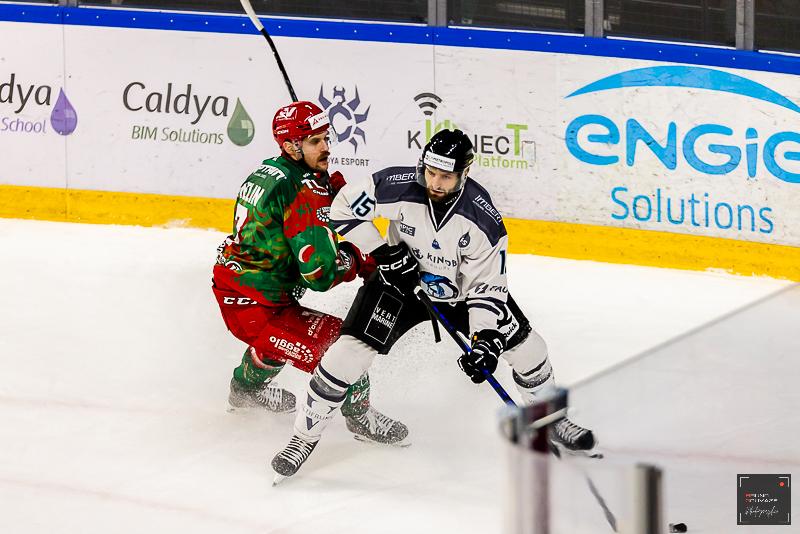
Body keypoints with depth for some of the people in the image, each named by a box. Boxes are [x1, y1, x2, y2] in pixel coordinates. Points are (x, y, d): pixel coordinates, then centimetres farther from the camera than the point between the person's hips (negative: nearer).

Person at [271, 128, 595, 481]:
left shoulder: (482, 218, -27)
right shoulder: (398, 187, -29)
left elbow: (487, 284, -20)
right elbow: (344, 207, -14)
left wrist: (486, 339, -30)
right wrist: (382, 252, -20)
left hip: (460, 287, 1)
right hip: (400, 279, -1)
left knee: (526, 348, -2)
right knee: (348, 355, -17)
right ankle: (305, 437, -1)